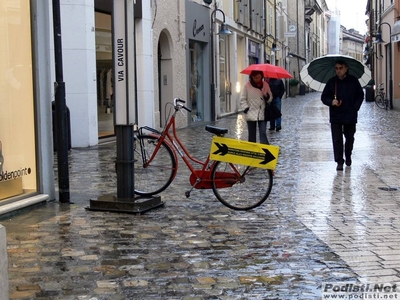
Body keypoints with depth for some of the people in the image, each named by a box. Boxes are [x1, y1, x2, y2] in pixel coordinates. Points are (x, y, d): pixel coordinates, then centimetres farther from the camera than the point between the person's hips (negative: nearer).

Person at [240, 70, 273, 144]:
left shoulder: (265, 85, 4)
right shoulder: (247, 85, -2)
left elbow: (270, 96, 12)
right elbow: (242, 99, -1)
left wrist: (268, 98, -12)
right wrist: (246, 109, -12)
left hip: (262, 114, 1)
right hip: (251, 114, -1)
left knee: (263, 134, -7)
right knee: (252, 135, 8)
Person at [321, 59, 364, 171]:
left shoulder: (353, 81, -1)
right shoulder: (331, 82, -1)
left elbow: (360, 95, 6)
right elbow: (324, 97, 3)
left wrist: (355, 107, -6)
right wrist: (331, 102, -17)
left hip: (350, 116, 1)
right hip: (335, 116, -1)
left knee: (350, 138, 15)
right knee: (337, 140, -5)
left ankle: (348, 157, 36)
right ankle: (339, 162, -1)